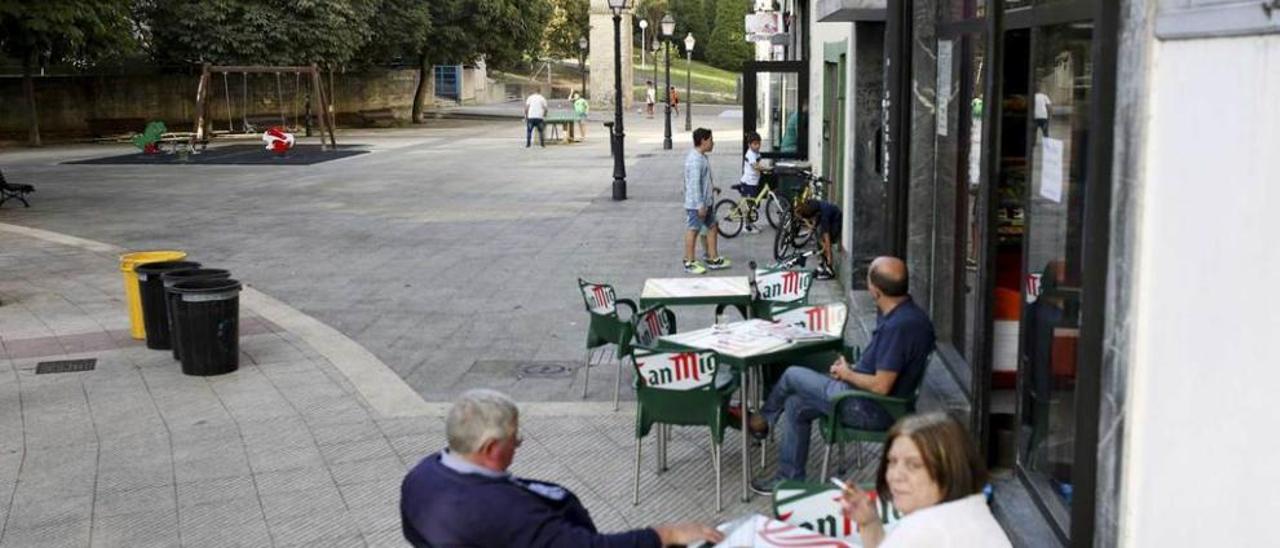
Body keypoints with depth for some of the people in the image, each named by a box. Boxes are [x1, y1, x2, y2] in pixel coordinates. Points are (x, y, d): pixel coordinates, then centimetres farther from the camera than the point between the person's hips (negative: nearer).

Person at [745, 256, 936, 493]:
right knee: (796, 405, 15)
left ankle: (761, 421, 32)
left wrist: (847, 374, -9)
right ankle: (790, 479, 22)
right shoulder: (907, 313, 3)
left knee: (792, 375, 4)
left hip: (872, 411, -9)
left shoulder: (898, 326, -29)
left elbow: (881, 386, -27)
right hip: (875, 404, 9)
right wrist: (852, 369, 1)